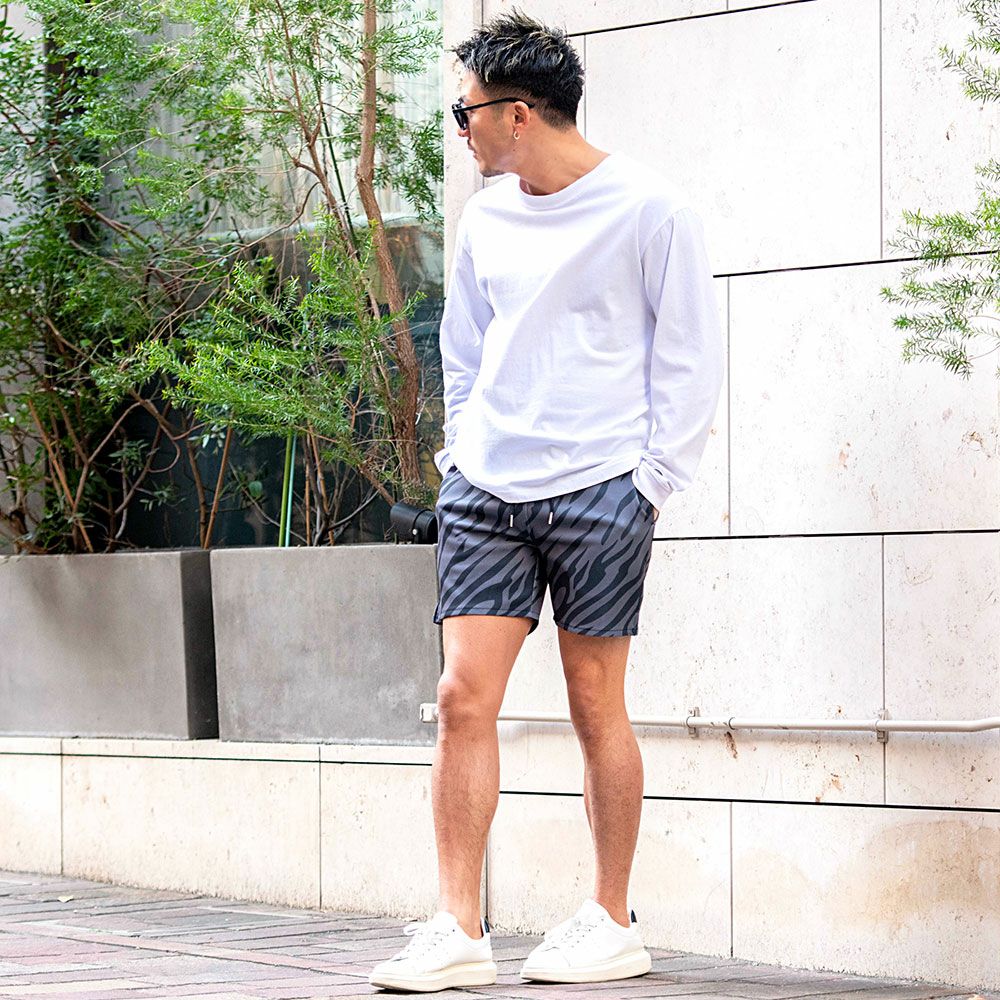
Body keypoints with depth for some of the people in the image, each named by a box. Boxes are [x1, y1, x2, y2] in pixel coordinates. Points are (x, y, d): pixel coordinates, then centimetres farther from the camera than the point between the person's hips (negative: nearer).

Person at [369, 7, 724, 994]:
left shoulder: (647, 209, -5)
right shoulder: (485, 219, 11)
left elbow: (688, 357, -2)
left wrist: (650, 480, -6)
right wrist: (463, 452, 14)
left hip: (599, 490, -5)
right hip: (487, 487, 5)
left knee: (595, 704, 1)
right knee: (463, 698, -5)